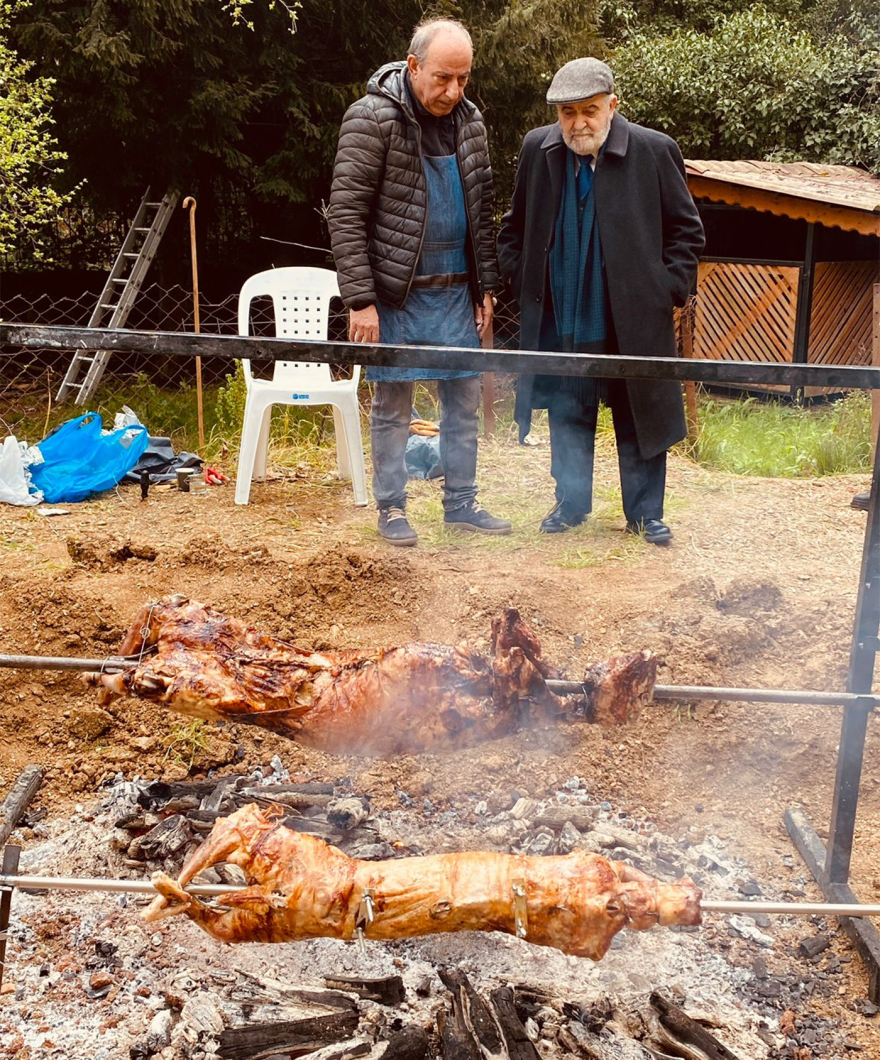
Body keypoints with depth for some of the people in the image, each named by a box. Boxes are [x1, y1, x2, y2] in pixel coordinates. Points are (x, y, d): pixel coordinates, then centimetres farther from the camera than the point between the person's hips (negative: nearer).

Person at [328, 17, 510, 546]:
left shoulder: (470, 121, 7)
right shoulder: (372, 118, -11)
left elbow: (482, 210, 13)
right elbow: (346, 215, -13)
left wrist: (487, 285, 8)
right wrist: (360, 300, -17)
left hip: (456, 291, 6)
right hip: (397, 293, -5)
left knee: (465, 399, 10)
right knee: (393, 404, 4)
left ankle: (462, 503, 22)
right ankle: (392, 509, 16)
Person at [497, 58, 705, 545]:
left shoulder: (654, 151, -5)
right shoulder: (537, 149, 3)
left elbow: (686, 229, 2)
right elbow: (514, 225, 16)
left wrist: (671, 289, -5)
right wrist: (520, 279, 7)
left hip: (633, 318, -2)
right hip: (561, 318, 3)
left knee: (639, 418, 6)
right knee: (567, 415, 12)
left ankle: (644, 513, 19)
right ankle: (571, 504, 28)